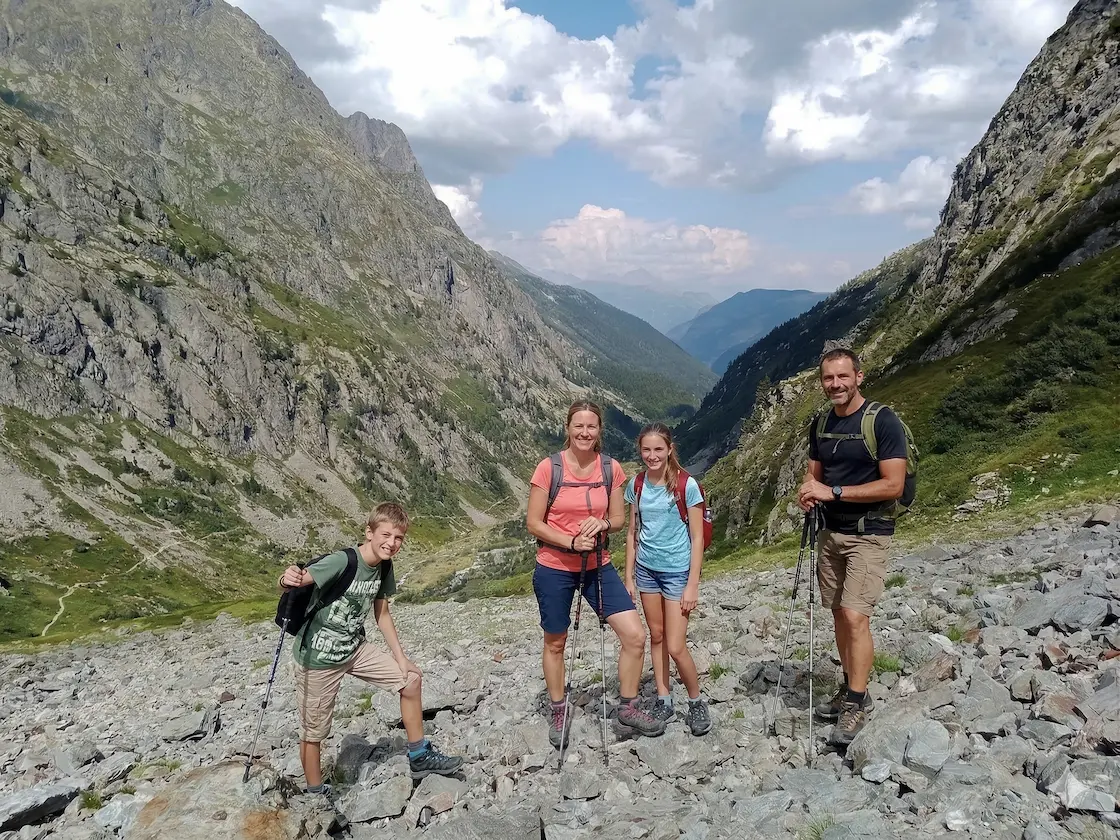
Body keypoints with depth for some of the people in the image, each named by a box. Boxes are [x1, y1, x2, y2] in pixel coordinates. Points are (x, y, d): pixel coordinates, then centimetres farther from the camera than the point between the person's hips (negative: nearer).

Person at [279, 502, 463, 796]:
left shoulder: (384, 567, -4)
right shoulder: (341, 562, -26)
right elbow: (300, 579, -39)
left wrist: (399, 656, 5)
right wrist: (288, 579, -63)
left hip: (355, 648, 7)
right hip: (318, 657, -7)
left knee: (411, 679, 6)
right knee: (313, 731, 5)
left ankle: (420, 758, 21)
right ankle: (316, 794, 28)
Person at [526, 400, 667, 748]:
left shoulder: (611, 468, -4)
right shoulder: (549, 468, -14)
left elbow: (618, 519, 4)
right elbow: (533, 523, -10)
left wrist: (601, 525, -18)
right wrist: (572, 542, -21)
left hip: (597, 565, 3)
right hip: (555, 568, -3)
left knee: (635, 635, -4)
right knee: (555, 643, 13)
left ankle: (627, 709, 17)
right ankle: (558, 713, 35)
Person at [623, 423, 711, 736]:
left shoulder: (686, 485, -13)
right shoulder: (637, 485, 0)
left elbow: (697, 538, -10)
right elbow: (633, 533, 8)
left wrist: (692, 585, -13)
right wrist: (629, 576, 6)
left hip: (677, 571, -4)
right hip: (646, 569, 4)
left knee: (675, 646, -4)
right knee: (656, 635, 13)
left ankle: (697, 702, 17)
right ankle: (663, 699, 27)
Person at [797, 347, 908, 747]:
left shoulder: (883, 421, -13)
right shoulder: (820, 424, 8)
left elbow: (893, 485, -18)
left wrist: (834, 491, -20)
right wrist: (808, 492, -7)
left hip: (868, 534, -6)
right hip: (830, 531, 7)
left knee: (855, 616, -12)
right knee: (839, 614, 12)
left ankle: (857, 703, 0)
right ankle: (850, 691, 24)